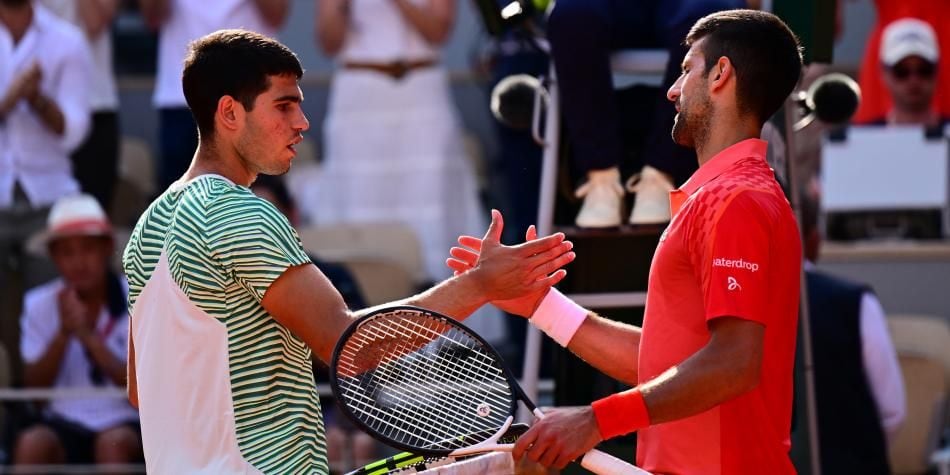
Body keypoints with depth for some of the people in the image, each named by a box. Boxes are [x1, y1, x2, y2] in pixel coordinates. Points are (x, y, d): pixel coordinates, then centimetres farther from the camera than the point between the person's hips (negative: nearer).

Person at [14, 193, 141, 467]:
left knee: (114, 442, -35)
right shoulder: (40, 304, 3)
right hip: (66, 421, 2)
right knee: (32, 443, -30)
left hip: (125, 423, -1)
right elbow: (34, 388, -1)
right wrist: (63, 333, -15)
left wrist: (87, 334, -19)